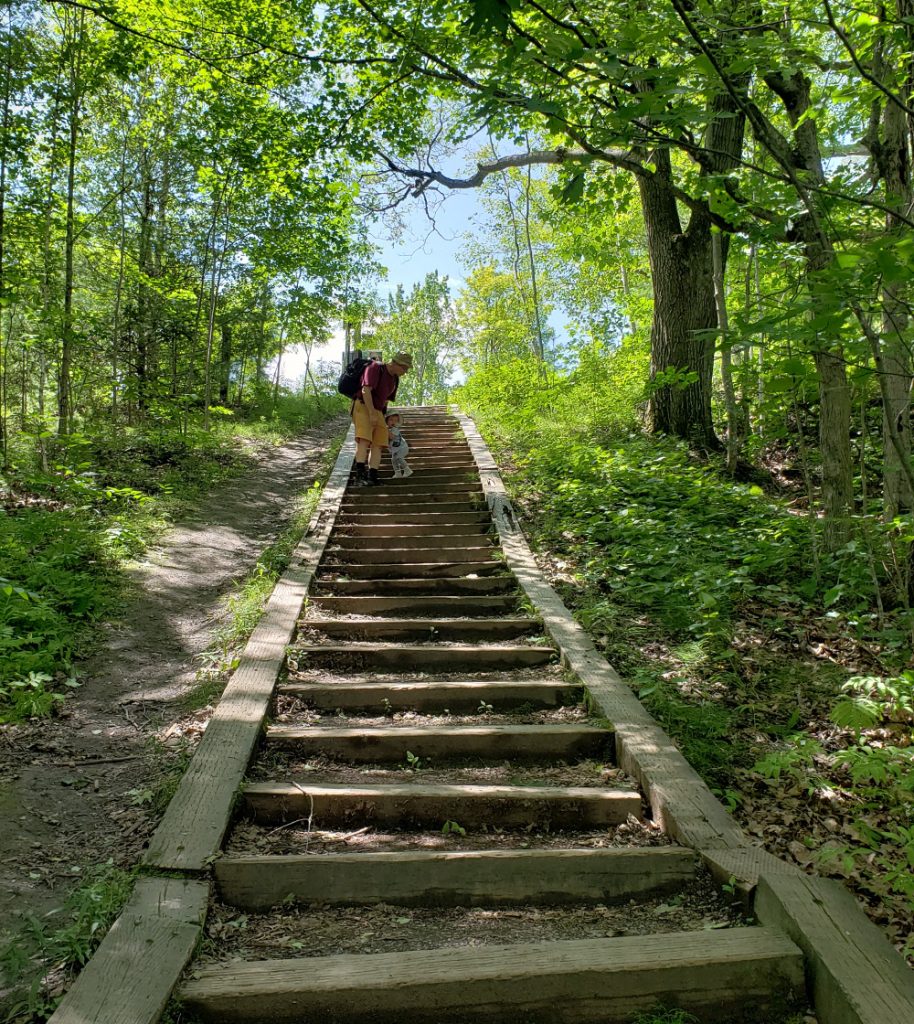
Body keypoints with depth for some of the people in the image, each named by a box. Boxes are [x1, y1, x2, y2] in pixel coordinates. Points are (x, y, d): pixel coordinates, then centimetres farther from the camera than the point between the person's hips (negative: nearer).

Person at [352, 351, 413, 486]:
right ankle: (360, 475, -33)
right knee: (364, 439, -25)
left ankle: (372, 477, -13)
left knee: (378, 444, -6)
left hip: (377, 412, 8)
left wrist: (381, 418, 21)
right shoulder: (375, 368, -11)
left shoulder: (395, 379, 13)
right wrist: (371, 414, -27)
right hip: (363, 407, -8)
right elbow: (365, 390, -21)